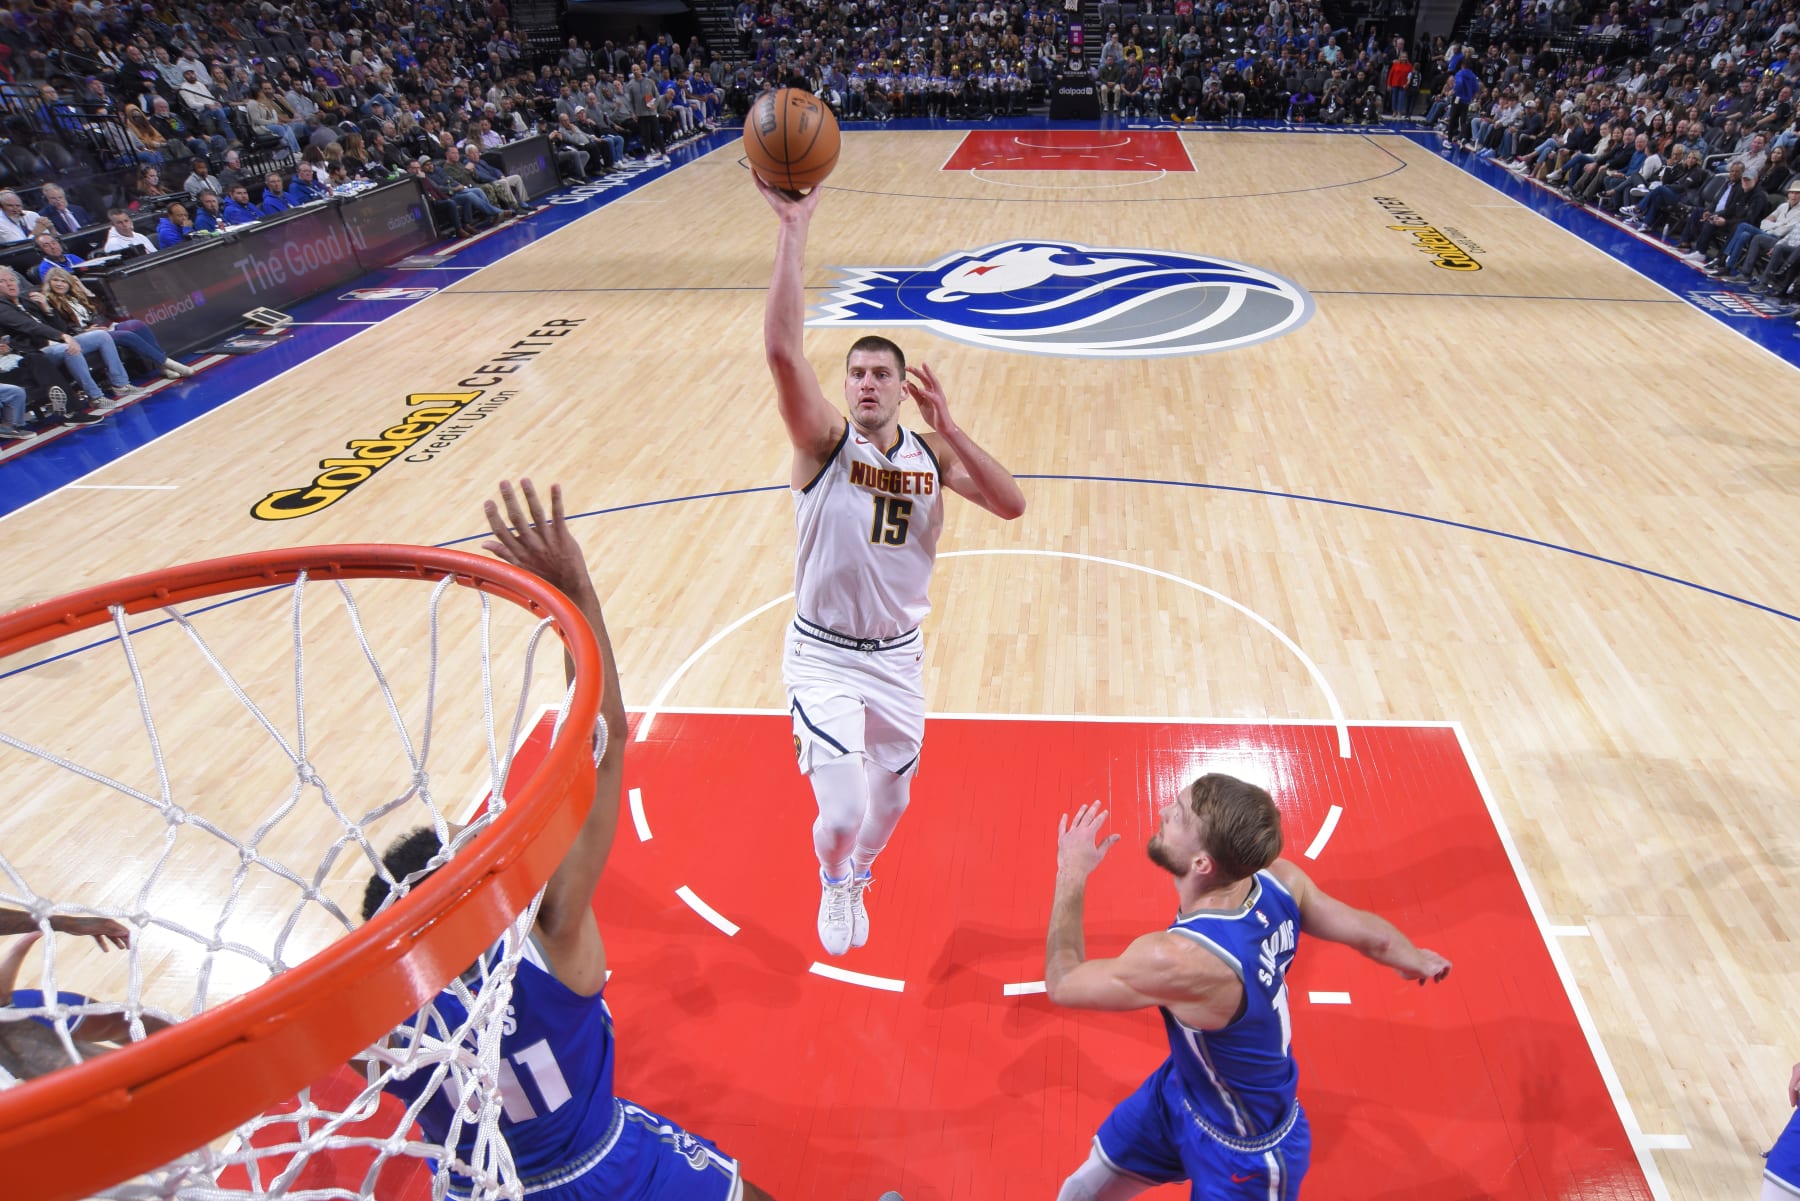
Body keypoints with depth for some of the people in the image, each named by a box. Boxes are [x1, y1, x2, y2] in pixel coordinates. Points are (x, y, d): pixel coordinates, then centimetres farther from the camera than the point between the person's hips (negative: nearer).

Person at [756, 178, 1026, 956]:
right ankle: (833, 881, 27)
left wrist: (948, 428, -21)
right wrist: (794, 228, -34)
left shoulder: (932, 456, 0)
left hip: (899, 656, 4)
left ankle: (855, 879, 55)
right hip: (824, 656, -4)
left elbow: (1011, 505, -13)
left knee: (890, 801, 20)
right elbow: (782, 351, -30)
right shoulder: (825, 442, -13)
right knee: (842, 815, -13)